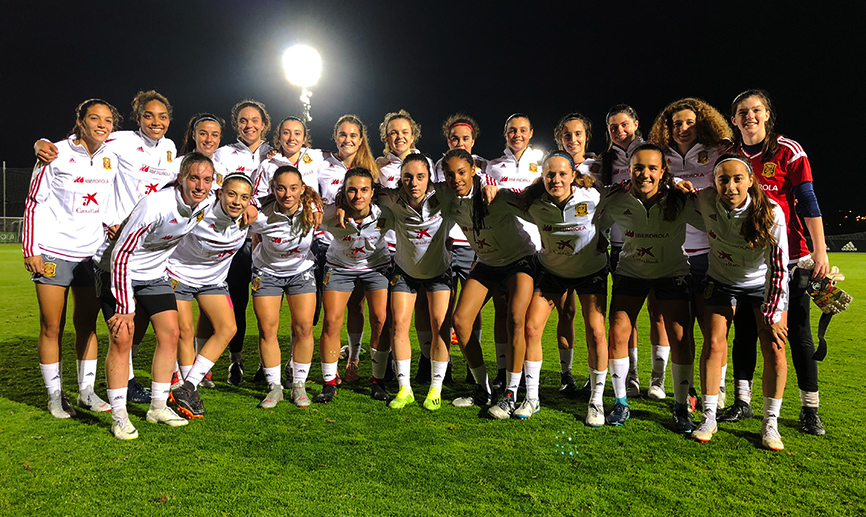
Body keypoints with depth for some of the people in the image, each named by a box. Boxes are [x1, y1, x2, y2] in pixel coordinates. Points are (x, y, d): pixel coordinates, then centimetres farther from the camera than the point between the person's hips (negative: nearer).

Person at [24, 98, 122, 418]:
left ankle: (86, 392, 19)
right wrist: (30, 250, -7)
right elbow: (34, 203, -4)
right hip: (53, 253, -4)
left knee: (87, 325, 9)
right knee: (52, 327, 1)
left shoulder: (111, 159, 7)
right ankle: (55, 396, 13)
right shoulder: (56, 155, -5)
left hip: (93, 254, 4)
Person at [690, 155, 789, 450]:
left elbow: (778, 266, -20)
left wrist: (772, 316, -17)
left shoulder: (771, 212, -25)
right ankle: (709, 418, 2)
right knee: (714, 343, -11)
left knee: (774, 350, -11)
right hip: (721, 282, 1)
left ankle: (770, 423, 5)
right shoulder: (705, 202, -21)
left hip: (764, 284, -1)